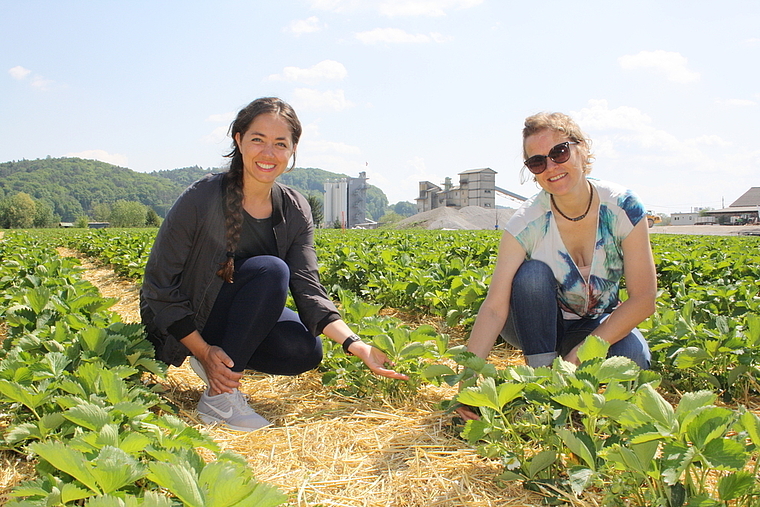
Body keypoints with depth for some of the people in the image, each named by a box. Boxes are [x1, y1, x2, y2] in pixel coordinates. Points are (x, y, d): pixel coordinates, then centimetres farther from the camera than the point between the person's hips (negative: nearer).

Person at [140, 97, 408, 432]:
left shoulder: (295, 211, -8)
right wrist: (204, 352, -25)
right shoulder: (201, 199, -23)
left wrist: (357, 345, -29)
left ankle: (226, 359, 3)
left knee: (306, 351, -24)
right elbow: (159, 284, -18)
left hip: (236, 318, 5)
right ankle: (219, 396, -21)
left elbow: (309, 290, -15)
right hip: (184, 325, -4)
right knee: (271, 270, -30)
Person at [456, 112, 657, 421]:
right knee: (532, 273, -31)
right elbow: (494, 307, -29)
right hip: (537, 325, -1)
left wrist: (579, 354, -27)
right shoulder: (525, 223, -23)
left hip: (600, 326, 1)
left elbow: (643, 299, -20)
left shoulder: (622, 208, -21)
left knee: (632, 358, -31)